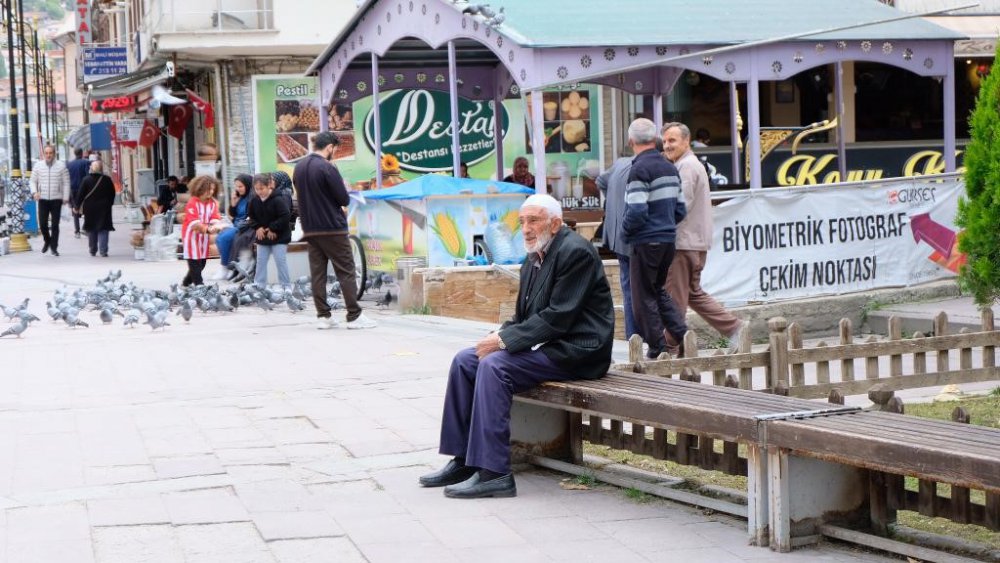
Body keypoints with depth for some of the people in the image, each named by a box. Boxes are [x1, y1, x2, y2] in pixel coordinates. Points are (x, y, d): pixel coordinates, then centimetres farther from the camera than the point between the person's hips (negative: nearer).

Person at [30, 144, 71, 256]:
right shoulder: (38, 165, 4)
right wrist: (35, 192, -8)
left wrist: (66, 197, -3)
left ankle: (54, 247, 9)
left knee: (55, 225, 1)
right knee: (42, 223, -2)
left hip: (56, 199, -1)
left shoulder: (61, 166, -1)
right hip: (43, 199, 1)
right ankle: (47, 241, 25)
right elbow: (33, 181, 10)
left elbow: (66, 183, 2)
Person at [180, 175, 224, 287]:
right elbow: (194, 222, -23)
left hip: (204, 235, 6)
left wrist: (215, 226, -30)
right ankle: (199, 285, -8)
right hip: (191, 234, -6)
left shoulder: (213, 203, 3)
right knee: (194, 261, -7)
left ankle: (186, 282, 24)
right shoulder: (192, 203, -16)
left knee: (202, 262, 10)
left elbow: (215, 218, -7)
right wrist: (208, 229, -35)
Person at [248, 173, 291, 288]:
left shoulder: (278, 200, -17)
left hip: (278, 237, -6)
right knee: (260, 261, 8)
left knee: (281, 262, -3)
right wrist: (257, 227, -6)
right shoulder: (255, 201, 1)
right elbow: (252, 217, 12)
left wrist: (273, 228, -19)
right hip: (262, 237, 6)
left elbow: (285, 216, -21)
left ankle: (286, 286, 4)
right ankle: (259, 286, 16)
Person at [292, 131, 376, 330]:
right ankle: (354, 316, -3)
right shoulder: (328, 168, -15)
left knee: (317, 272, 7)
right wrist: (343, 188, 8)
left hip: (310, 229, 7)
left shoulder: (298, 168, 9)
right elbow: (344, 199, -12)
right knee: (346, 272, -1)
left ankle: (323, 316, 5)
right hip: (332, 228, -7)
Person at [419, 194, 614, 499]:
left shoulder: (575, 252, -14)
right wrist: (499, 336, -4)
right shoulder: (534, 259, 15)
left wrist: (505, 340, -19)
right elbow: (524, 317, 18)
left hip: (574, 351, -10)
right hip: (543, 344, 10)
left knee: (494, 365, -26)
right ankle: (463, 459, 3)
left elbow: (558, 317, -21)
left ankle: (493, 473, -27)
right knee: (464, 360, 0)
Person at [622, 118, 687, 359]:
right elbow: (680, 209, 14)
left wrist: (625, 231, -5)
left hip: (646, 242, -8)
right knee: (658, 291, 21)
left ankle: (658, 350, 3)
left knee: (644, 298, 2)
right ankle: (682, 335, 7)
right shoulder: (670, 168, 11)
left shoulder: (640, 169, -14)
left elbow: (637, 211, -22)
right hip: (668, 240, 8)